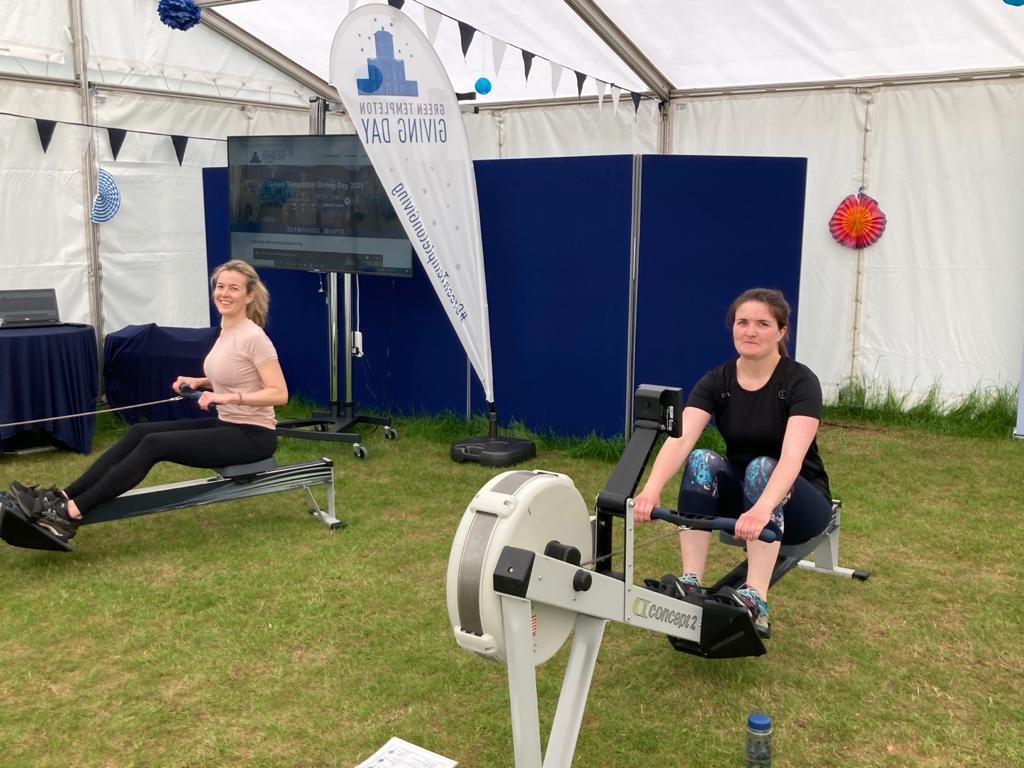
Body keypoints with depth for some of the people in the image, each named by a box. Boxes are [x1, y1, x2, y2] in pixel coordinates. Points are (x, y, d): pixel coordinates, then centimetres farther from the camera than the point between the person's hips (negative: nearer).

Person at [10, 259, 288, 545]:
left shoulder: (253, 337, -19)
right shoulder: (227, 328, 9)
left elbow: (279, 394, -23)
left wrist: (228, 397, -30)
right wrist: (199, 382, 7)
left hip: (252, 435, -9)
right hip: (228, 425, 9)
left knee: (154, 444, -20)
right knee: (139, 432, -5)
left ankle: (71, 513, -20)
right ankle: (63, 497, -9)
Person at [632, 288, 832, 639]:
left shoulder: (800, 382, -20)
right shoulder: (716, 381, -10)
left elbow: (792, 456, -37)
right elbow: (680, 439, -27)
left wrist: (762, 508, -56)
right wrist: (652, 488, -47)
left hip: (799, 502, -3)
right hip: (738, 496, 3)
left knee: (760, 468, -35)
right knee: (701, 460, -27)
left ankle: (755, 601, -41)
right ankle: (690, 583, -30)